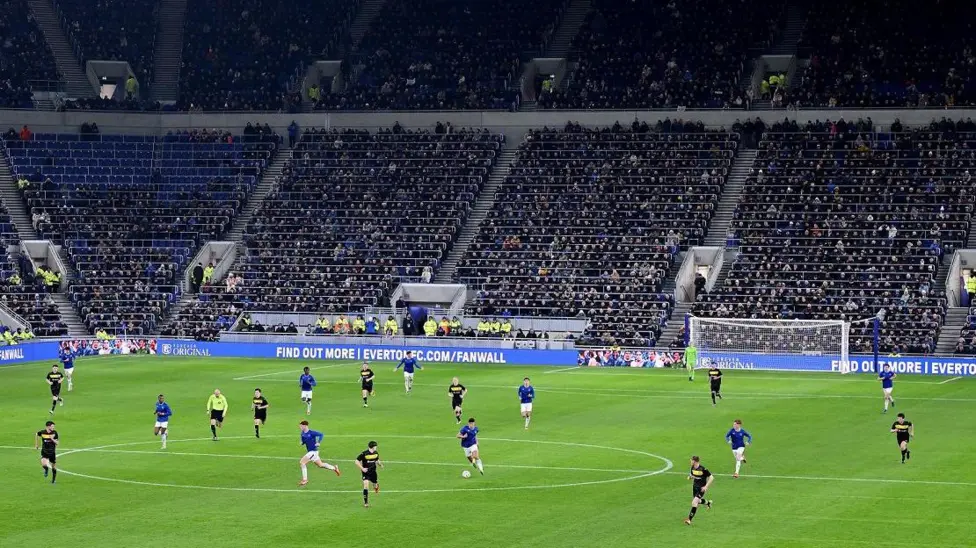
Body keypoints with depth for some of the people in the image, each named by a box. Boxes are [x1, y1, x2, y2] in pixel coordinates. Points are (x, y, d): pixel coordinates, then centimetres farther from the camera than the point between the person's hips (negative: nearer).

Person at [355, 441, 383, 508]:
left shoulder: (376, 453, -3)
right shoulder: (364, 454, -19)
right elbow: (357, 461, -13)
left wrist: (380, 464, -5)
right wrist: (362, 468, -21)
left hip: (373, 472, 4)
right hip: (366, 472, -4)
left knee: (375, 487, 12)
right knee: (366, 485, -18)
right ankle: (366, 502, -8)